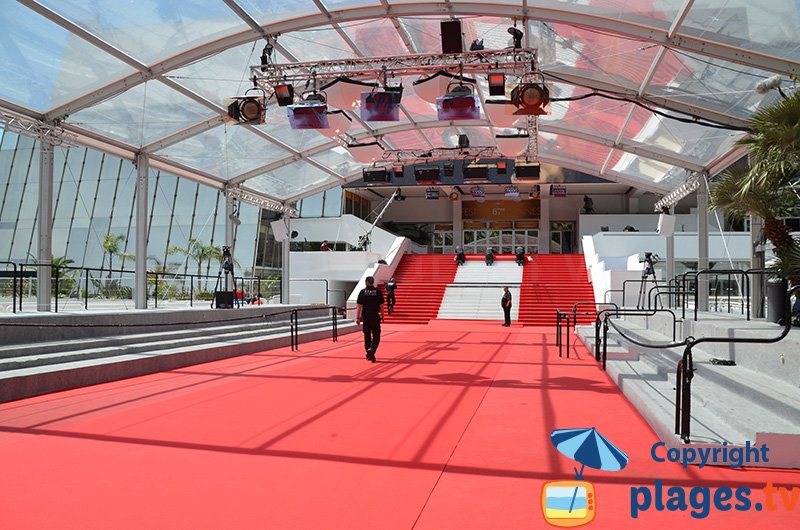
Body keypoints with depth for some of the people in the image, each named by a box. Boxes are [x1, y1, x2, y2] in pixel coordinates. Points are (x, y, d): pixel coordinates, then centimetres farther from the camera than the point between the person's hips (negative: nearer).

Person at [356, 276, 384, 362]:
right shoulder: (378, 292, -2)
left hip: (366, 317, 1)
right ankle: (372, 349, -23)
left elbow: (359, 306, -5)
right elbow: (381, 306, 1)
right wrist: (382, 315, 13)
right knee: (376, 336, 3)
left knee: (367, 336, 13)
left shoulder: (362, 292, -2)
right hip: (375, 317, -1)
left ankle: (369, 355, 19)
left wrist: (357, 317, -2)